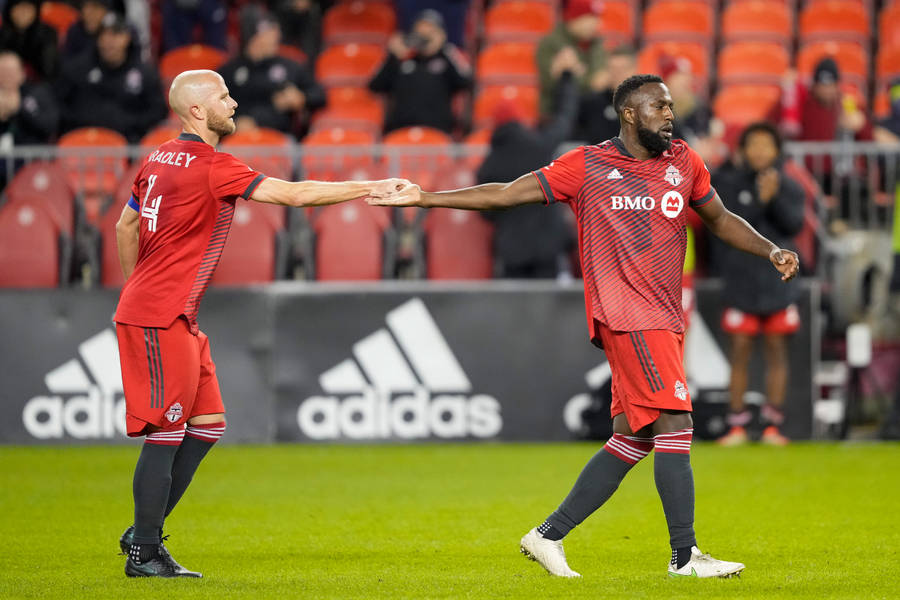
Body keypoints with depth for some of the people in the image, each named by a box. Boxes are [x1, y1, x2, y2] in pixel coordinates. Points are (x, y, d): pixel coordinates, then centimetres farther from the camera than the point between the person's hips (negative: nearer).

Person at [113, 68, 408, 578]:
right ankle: (145, 554, 0)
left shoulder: (160, 159, 12)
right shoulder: (212, 167, -16)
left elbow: (126, 226, 22)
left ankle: (144, 532, 16)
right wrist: (373, 188, -12)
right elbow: (295, 193, -18)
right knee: (166, 434, -5)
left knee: (206, 424, 11)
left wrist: (140, 290, 31)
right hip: (161, 320, -10)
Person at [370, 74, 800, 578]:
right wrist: (426, 199, -2)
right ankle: (685, 555, -12)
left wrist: (772, 251, 10)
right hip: (626, 314, -7)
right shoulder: (586, 167, -1)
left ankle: (550, 536, 17)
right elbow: (507, 194, 2)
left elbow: (720, 219, 26)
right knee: (675, 425, -15)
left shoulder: (684, 162, 13)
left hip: (665, 320, 7)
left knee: (634, 439, 7)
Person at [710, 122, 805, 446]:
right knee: (740, 349, -1)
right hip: (740, 281, -1)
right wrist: (759, 201, -18)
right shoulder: (728, 182, 2)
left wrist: (775, 198, -22)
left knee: (777, 349, 3)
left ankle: (773, 425, 9)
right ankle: (737, 426, 5)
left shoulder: (789, 186, 4)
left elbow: (794, 225, -8)